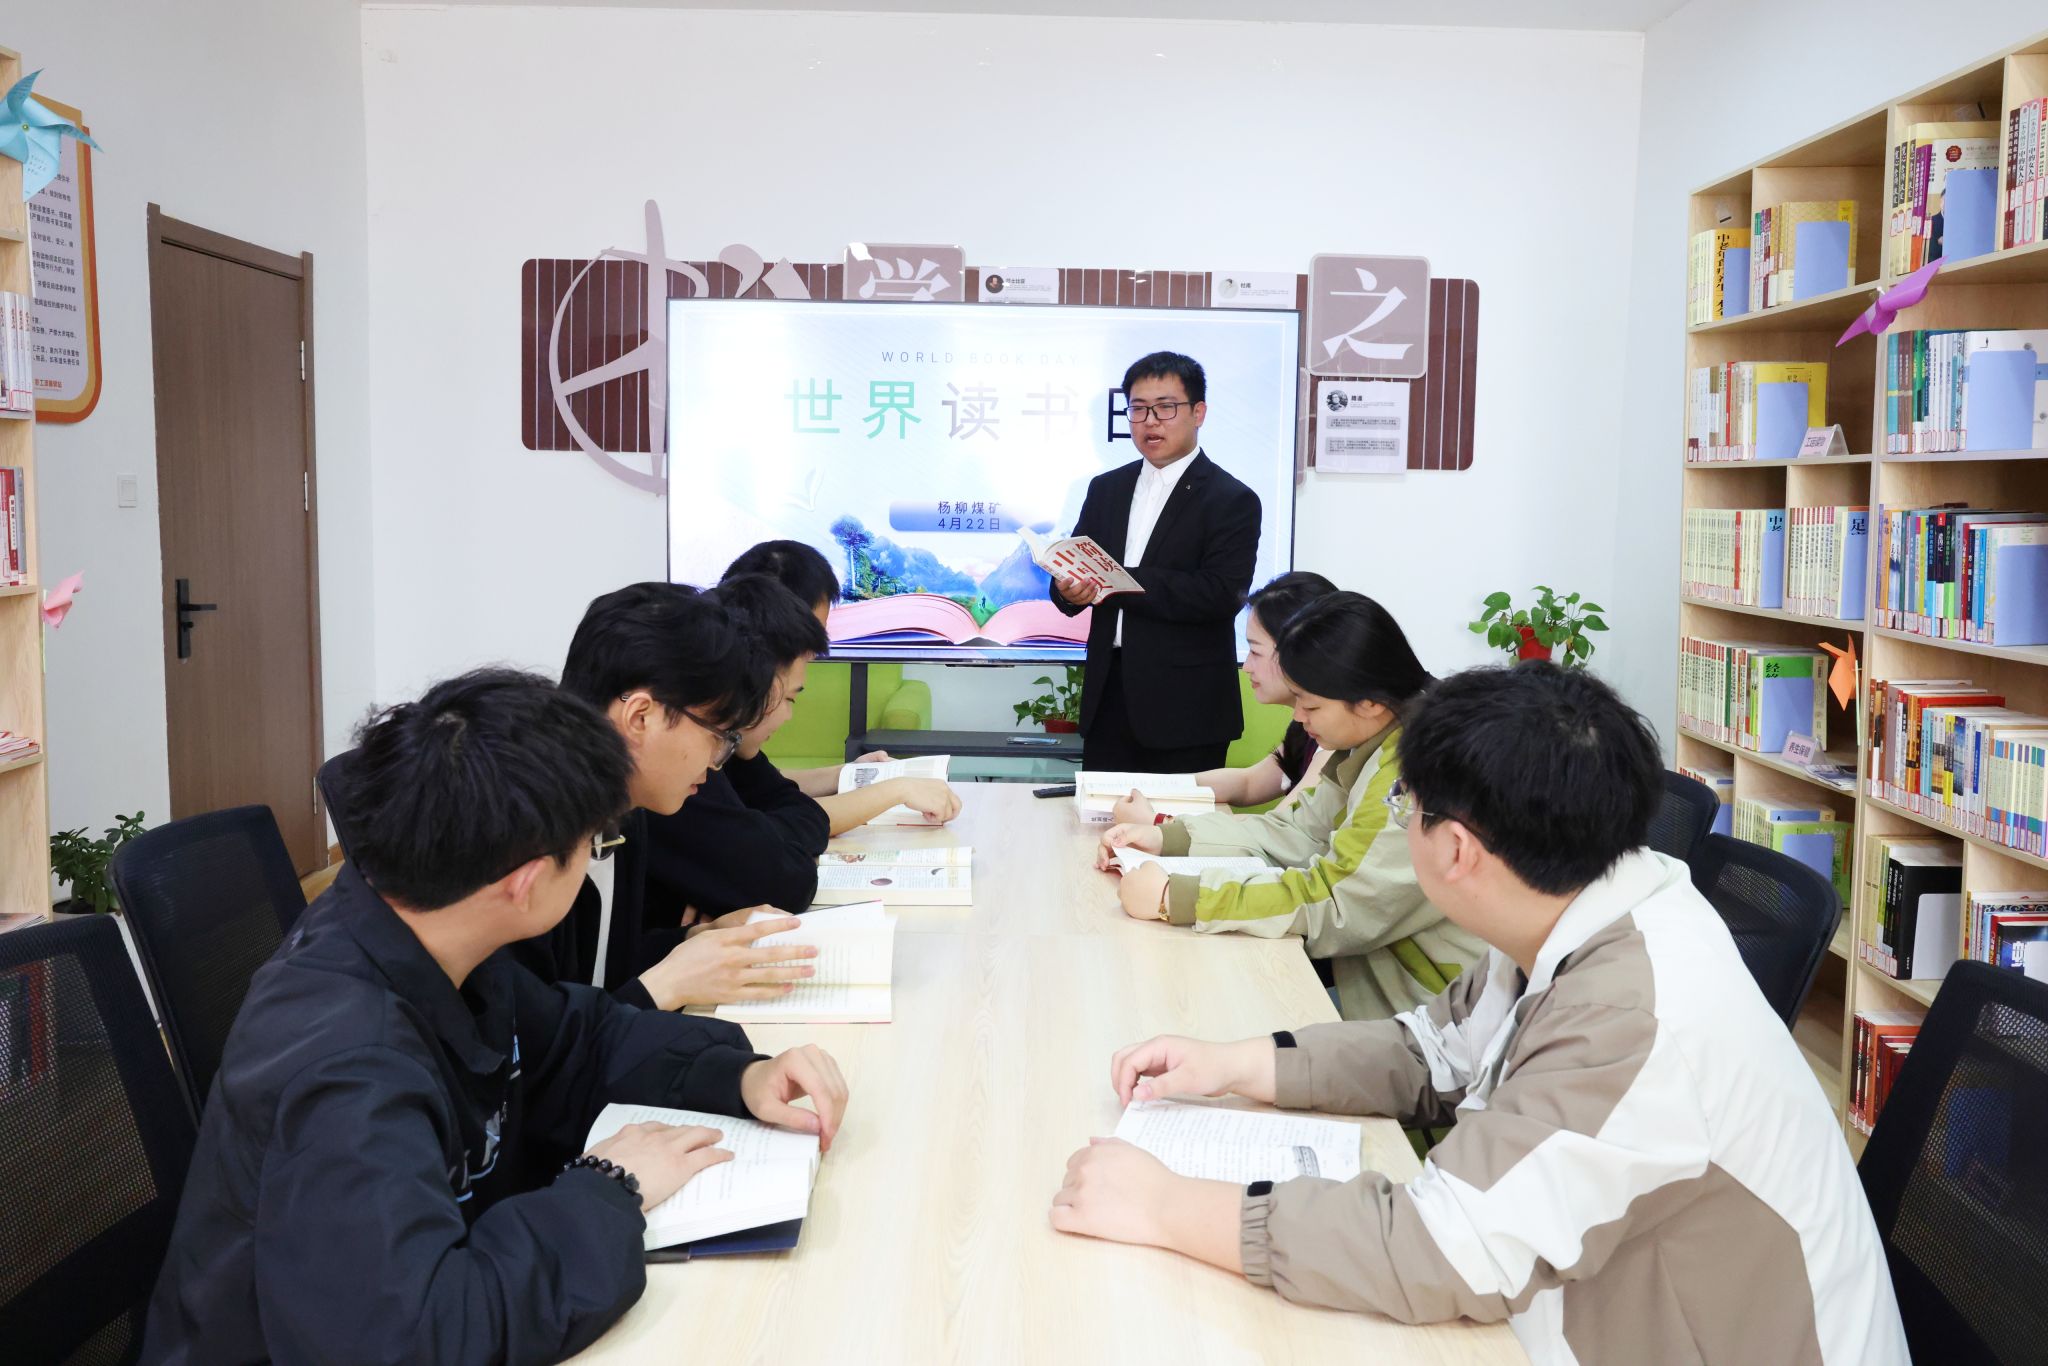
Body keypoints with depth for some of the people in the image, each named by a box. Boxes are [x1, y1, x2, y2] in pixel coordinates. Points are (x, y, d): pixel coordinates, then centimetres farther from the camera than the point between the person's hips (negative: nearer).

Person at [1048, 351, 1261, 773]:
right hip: (1109, 699, 5)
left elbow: (1223, 594, -18)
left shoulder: (1232, 501, -6)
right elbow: (1077, 568, 9)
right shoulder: (1106, 489, 12)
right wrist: (1070, 591, -15)